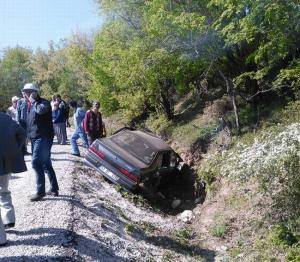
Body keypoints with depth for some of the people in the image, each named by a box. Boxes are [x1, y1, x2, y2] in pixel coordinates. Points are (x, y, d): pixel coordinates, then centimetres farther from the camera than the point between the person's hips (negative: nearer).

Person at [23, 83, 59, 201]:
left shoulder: (44, 102, -7)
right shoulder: (32, 105, 19)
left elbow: (41, 110, -31)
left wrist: (33, 100, -15)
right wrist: (29, 136, 17)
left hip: (43, 138, -9)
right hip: (36, 138, 9)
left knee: (36, 163, -14)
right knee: (46, 164, 11)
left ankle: (40, 192, -7)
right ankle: (54, 189, 18)